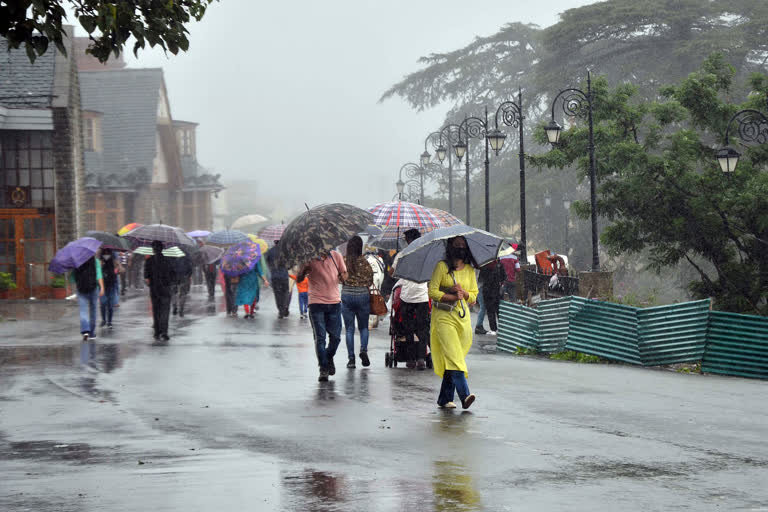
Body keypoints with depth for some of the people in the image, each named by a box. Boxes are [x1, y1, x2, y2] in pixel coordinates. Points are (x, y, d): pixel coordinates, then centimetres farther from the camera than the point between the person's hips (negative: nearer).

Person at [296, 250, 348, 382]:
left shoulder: (336, 256, 1)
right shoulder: (310, 259, -5)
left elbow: (344, 272, 13)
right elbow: (299, 279, -2)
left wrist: (343, 277, -11)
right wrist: (303, 272, -25)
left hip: (335, 302, 2)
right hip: (316, 303, -2)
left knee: (335, 337, 5)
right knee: (320, 337, -5)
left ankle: (329, 358, 34)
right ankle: (323, 369, 1)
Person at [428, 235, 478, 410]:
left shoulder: (470, 270, 13)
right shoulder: (441, 266, 0)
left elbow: (474, 296, 14)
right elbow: (432, 291, -5)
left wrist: (463, 292, -7)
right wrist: (453, 297, -14)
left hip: (463, 317, 5)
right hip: (443, 316, -4)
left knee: (452, 359, 3)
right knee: (453, 356, -17)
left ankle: (445, 399, 12)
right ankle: (464, 395, -28)